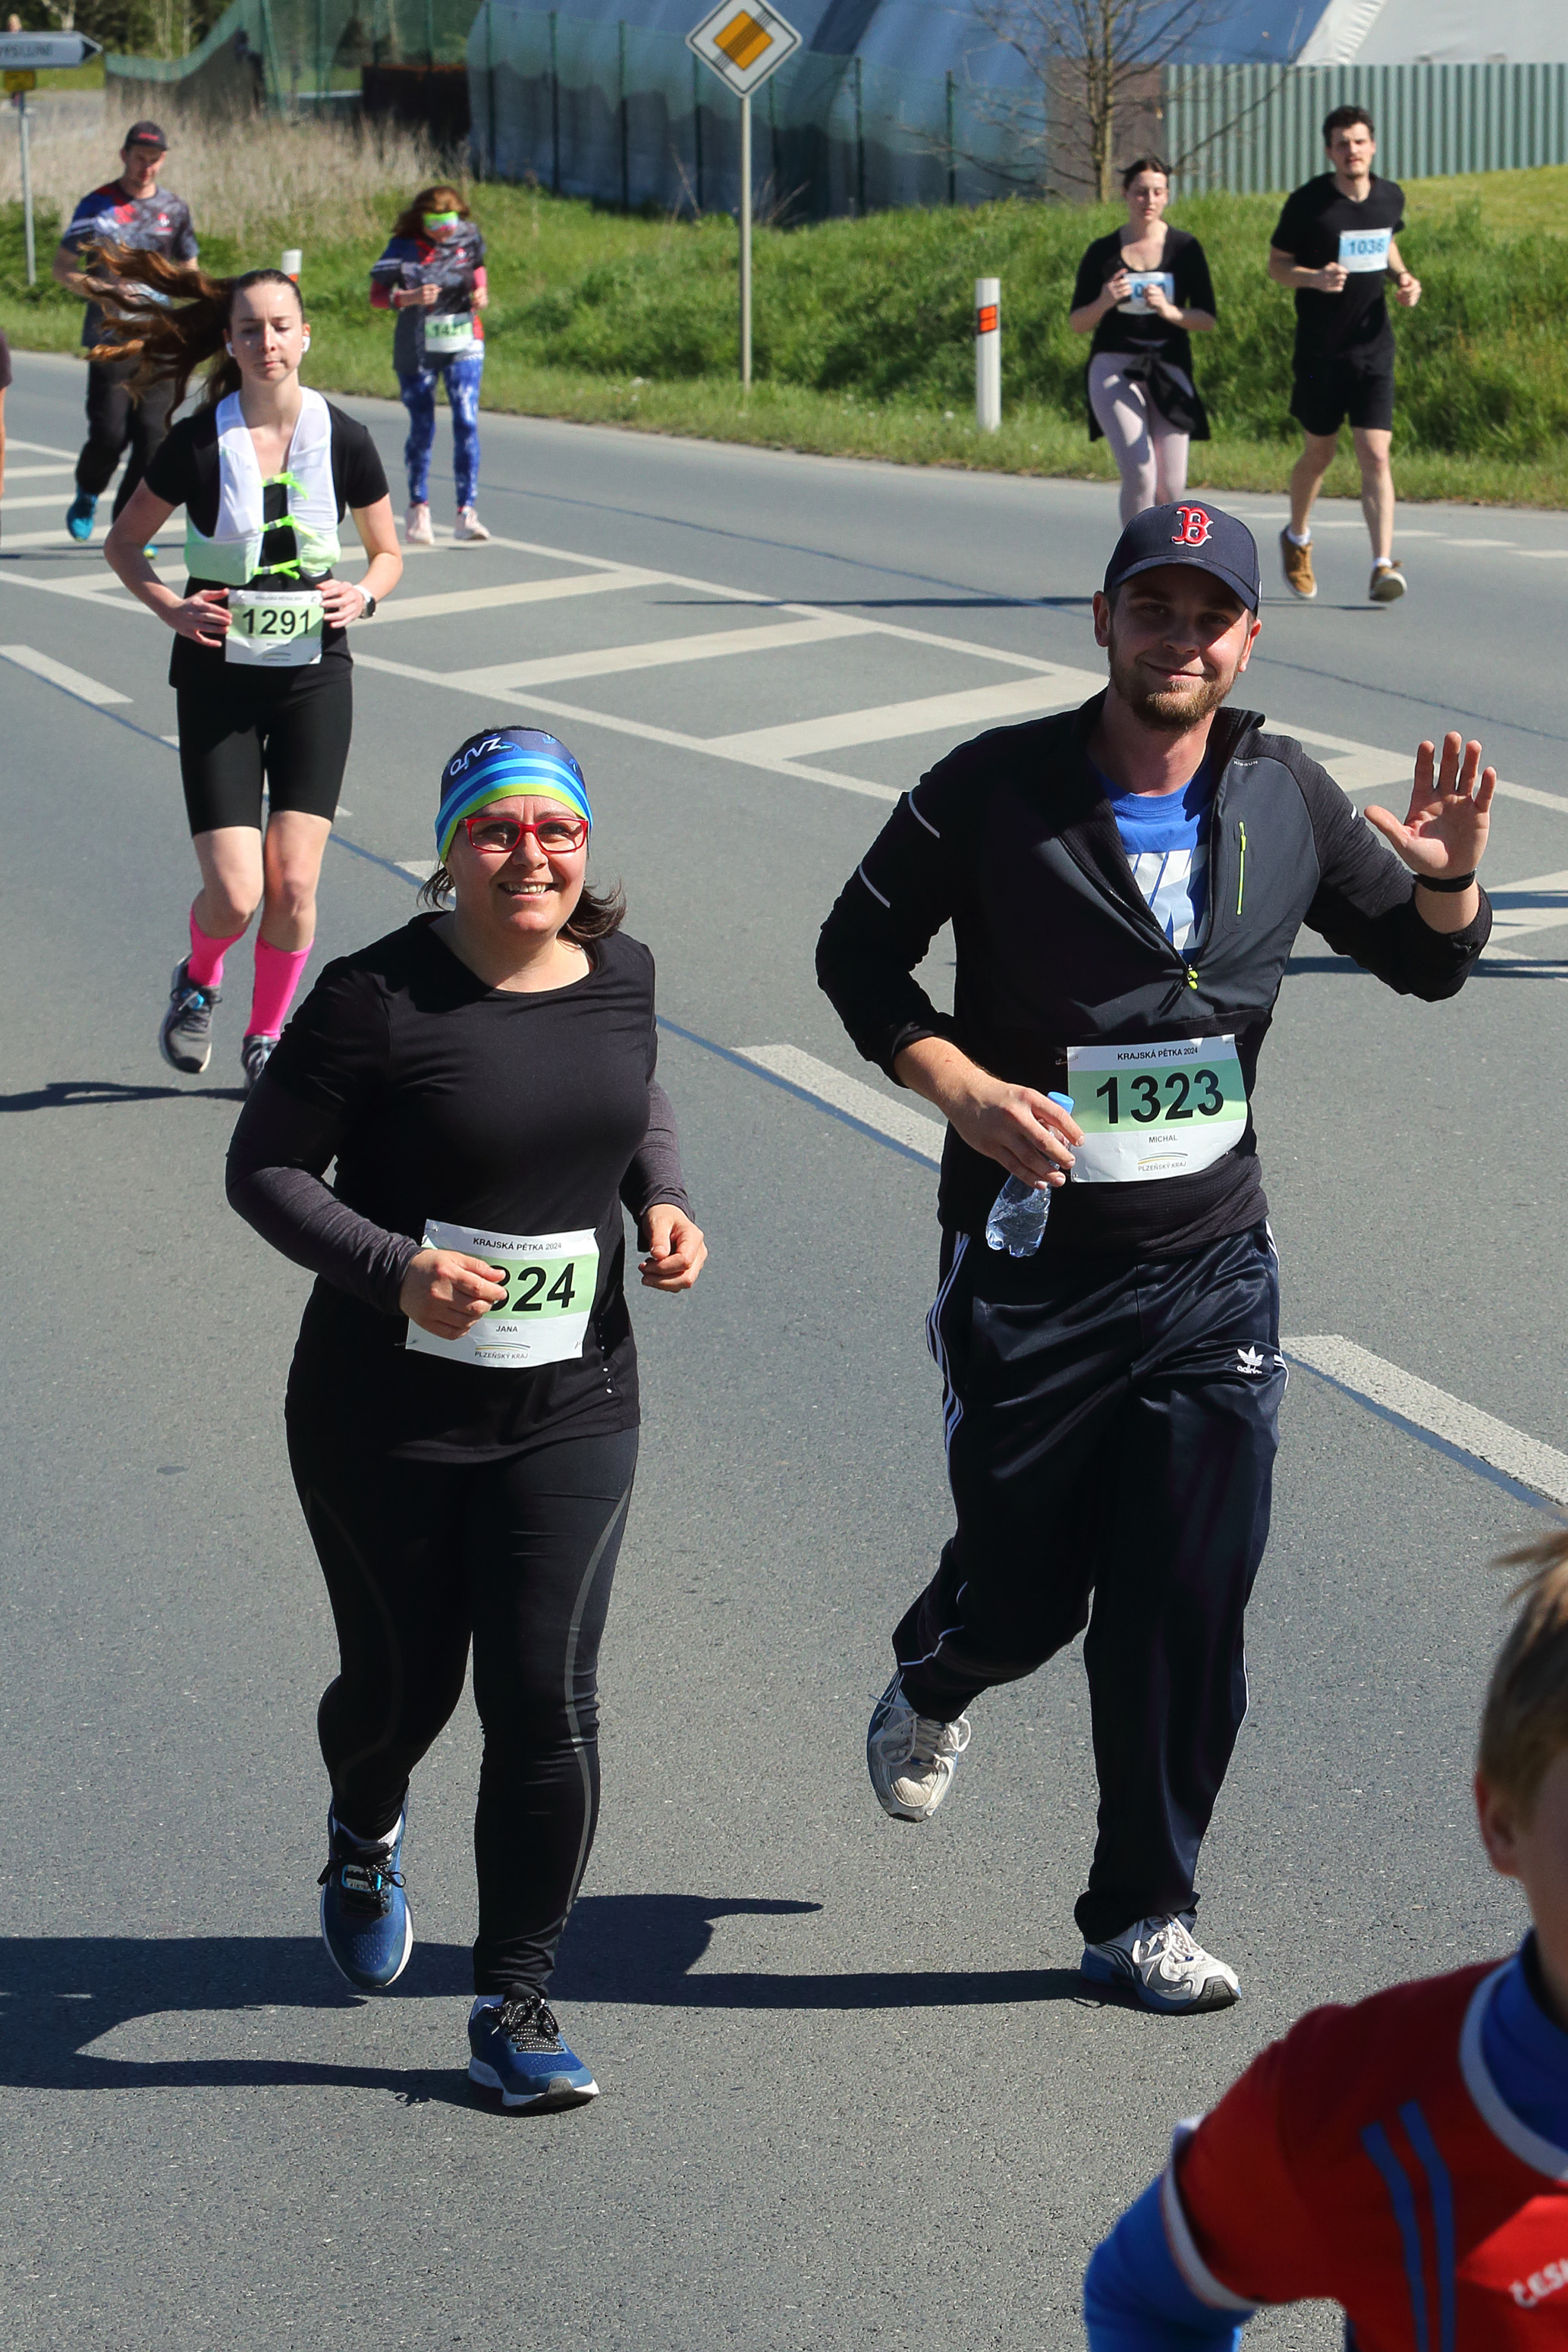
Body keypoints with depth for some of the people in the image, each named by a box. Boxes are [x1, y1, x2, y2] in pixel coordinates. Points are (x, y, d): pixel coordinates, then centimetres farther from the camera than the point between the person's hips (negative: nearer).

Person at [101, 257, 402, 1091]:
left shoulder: (343, 440, -3)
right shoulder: (199, 442, -8)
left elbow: (388, 553, 11)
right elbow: (123, 543, 6)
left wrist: (363, 595, -9)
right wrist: (171, 607, -11)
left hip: (314, 675, 1)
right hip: (219, 678, -1)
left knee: (293, 885, -6)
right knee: (234, 894, -9)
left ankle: (267, 1037, 18)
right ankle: (197, 983, 26)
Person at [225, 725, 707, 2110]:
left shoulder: (620, 974, 0)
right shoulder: (378, 999, -17)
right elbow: (263, 1169, -11)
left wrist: (665, 1206, 0)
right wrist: (395, 1268, -25)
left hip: (572, 1407, 3)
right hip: (387, 1413, -3)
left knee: (547, 1700, -5)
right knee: (405, 1684, 13)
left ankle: (514, 2007, 9)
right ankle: (365, 1835, 51)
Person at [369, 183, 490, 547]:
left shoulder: (469, 239, 0)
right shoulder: (404, 247, -6)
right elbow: (377, 295, -8)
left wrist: (481, 294, -1)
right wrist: (410, 297, -26)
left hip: (464, 346, 1)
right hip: (417, 349, -1)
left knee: (466, 422, -13)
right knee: (422, 428, 6)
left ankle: (467, 511, -13)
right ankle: (418, 508, 24)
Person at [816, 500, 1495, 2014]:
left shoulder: (1285, 801, 1)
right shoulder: (994, 791, -9)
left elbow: (1427, 964, 12)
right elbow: (859, 955, -1)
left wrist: (1449, 877, -12)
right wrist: (967, 1092, -17)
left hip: (1213, 1273, 3)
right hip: (1027, 1271, -2)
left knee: (1188, 1607, 1)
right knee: (1022, 1592, 8)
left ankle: (1144, 1915, 18)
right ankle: (931, 1688, 46)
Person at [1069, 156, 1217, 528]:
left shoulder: (1184, 249, 4)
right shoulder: (1103, 252, 3)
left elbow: (1208, 319, 2)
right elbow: (1077, 323, 7)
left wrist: (1170, 311, -17)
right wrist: (1103, 302, -14)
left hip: (1169, 370, 2)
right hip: (1114, 369, -2)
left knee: (1171, 488, 0)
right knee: (1139, 474, -19)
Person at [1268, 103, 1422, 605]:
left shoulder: (1390, 198, 3)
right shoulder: (1308, 202, -10)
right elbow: (1276, 264, -2)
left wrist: (1403, 277, 4)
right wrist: (1315, 278, -22)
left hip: (1374, 346, 2)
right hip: (1320, 350, -2)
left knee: (1376, 456, -9)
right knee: (1319, 455, 10)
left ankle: (1383, 566, -14)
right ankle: (1297, 539, 39)